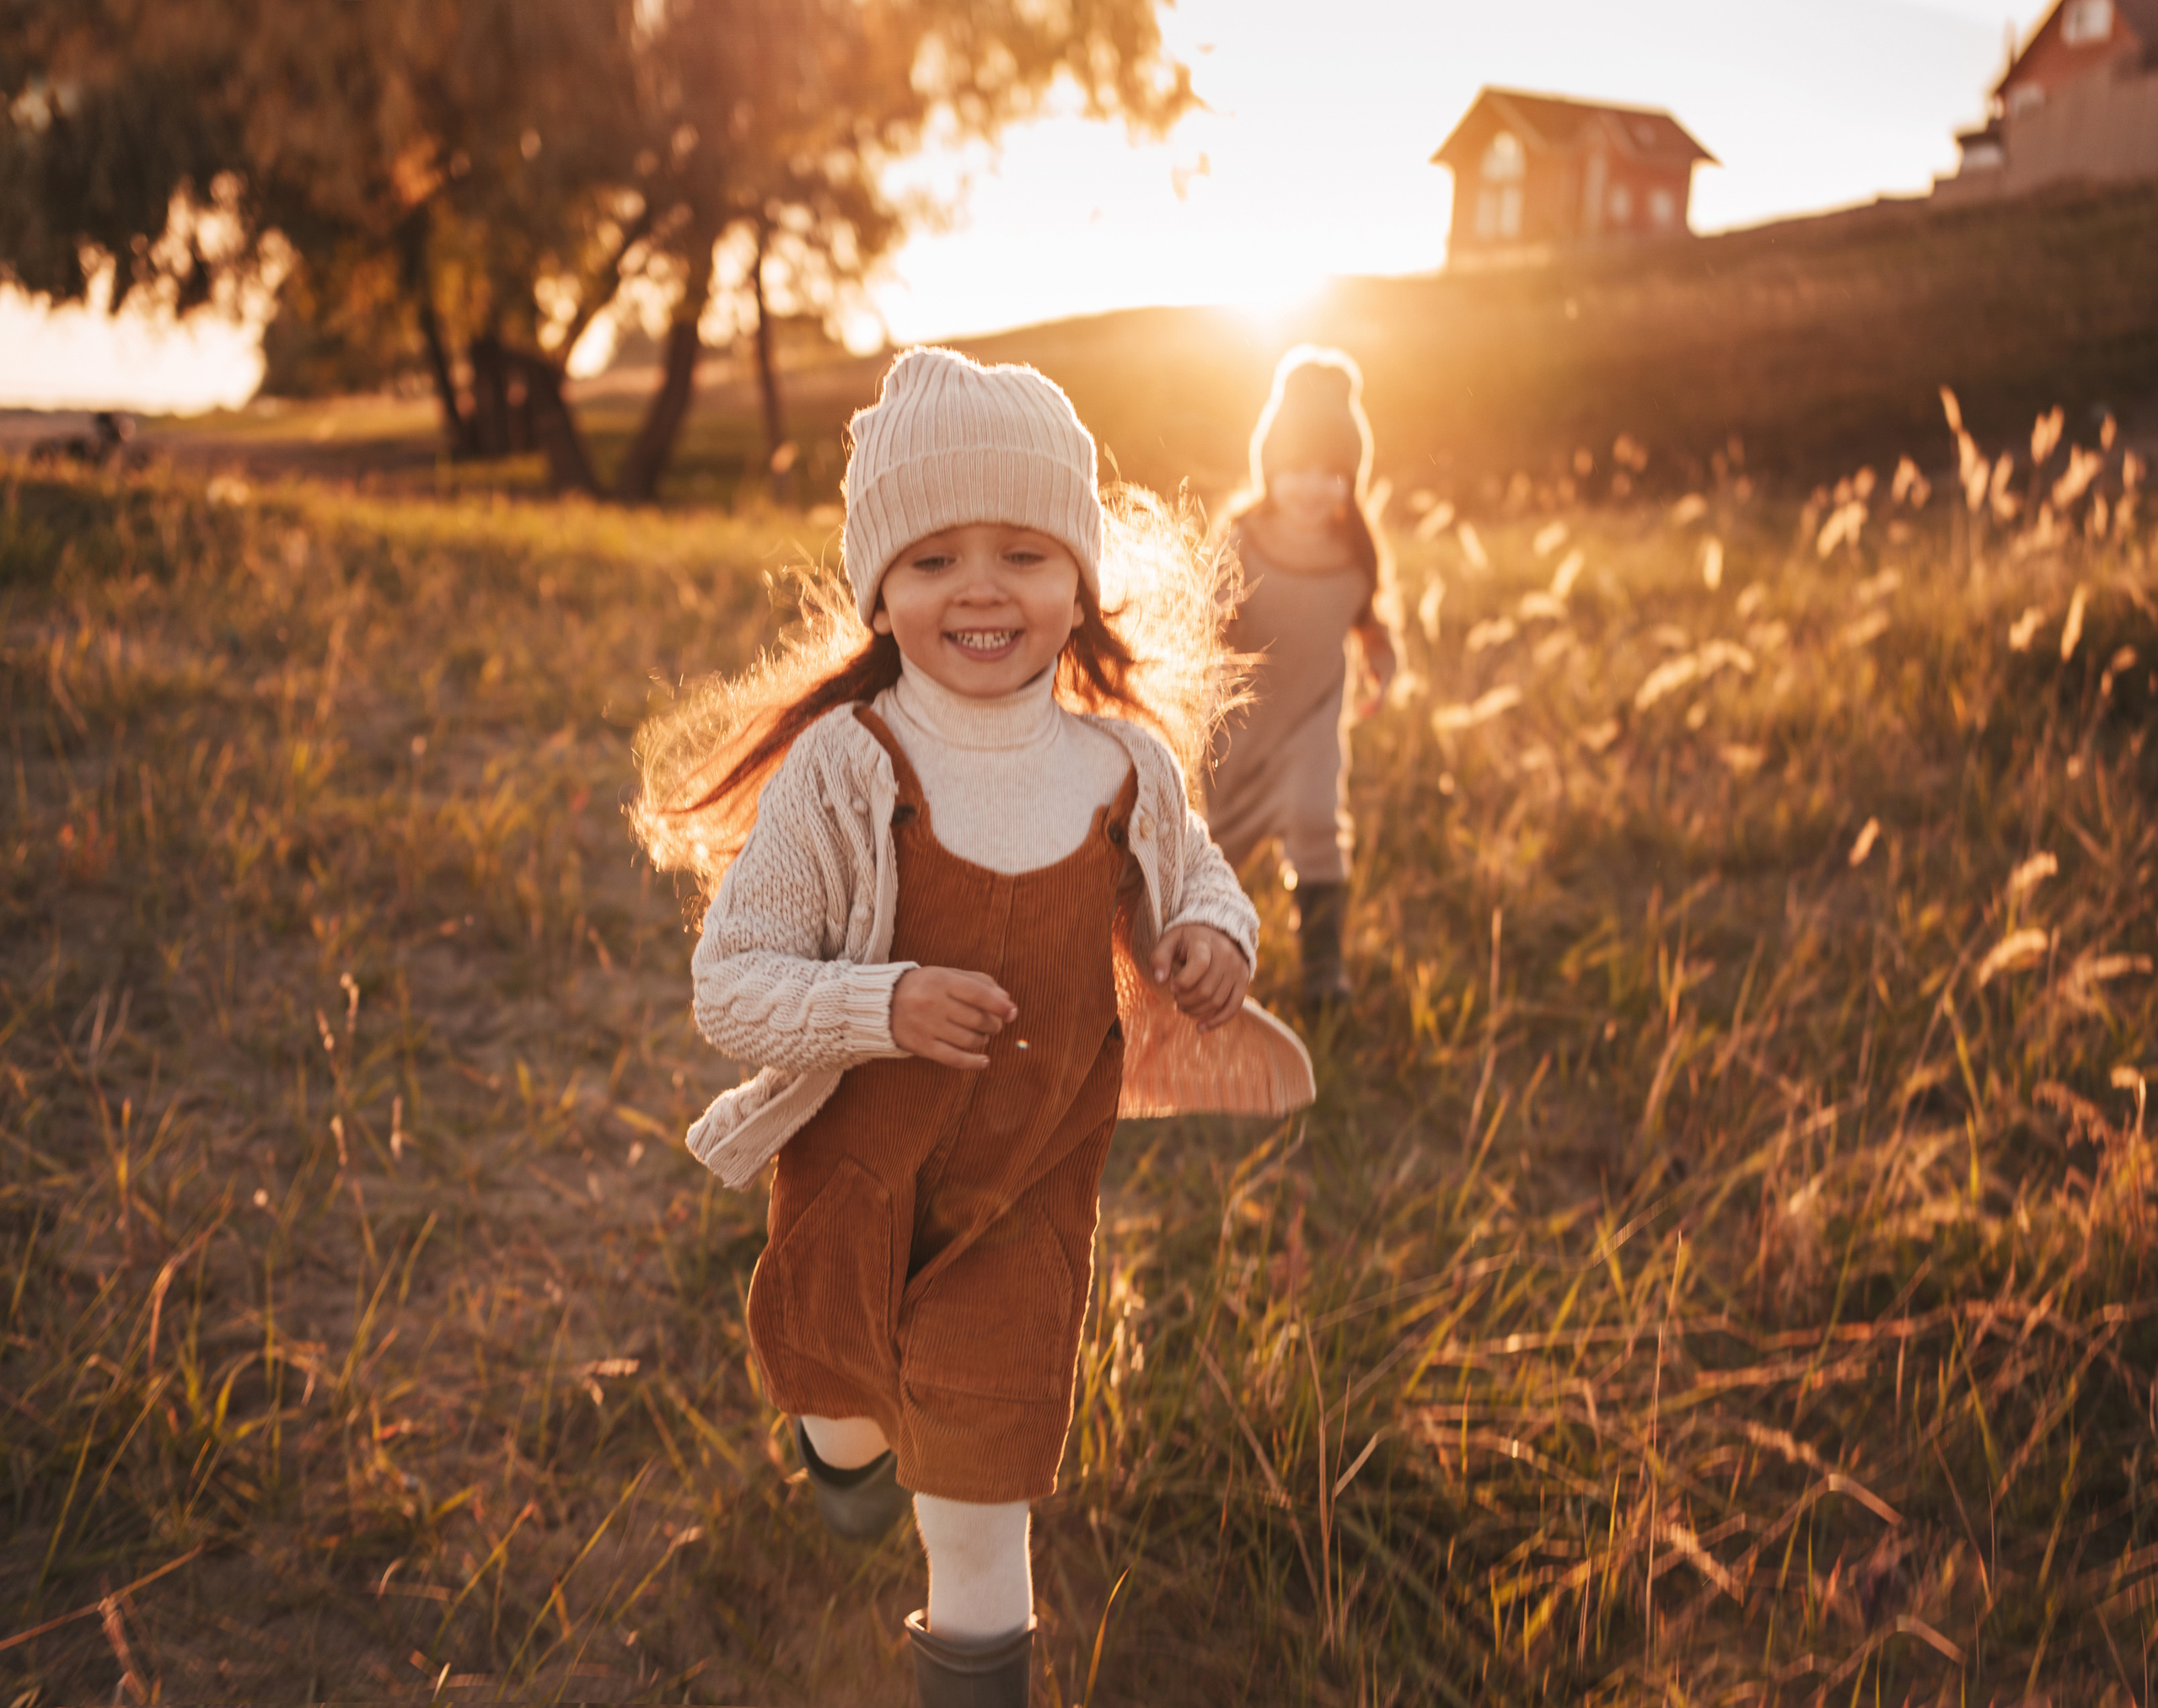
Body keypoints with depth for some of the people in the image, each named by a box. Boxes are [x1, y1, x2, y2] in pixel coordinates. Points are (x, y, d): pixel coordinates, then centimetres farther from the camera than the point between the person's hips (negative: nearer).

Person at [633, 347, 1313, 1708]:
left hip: (1027, 1197, 0)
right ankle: (843, 1433, 65)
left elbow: (1195, 879, 8)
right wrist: (883, 1007, -36)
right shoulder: (842, 771, -22)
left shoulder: (1124, 766, -12)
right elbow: (730, 985, -19)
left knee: (984, 1491, 5)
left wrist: (1216, 938, -15)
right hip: (857, 1180, 0)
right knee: (849, 1385, 28)